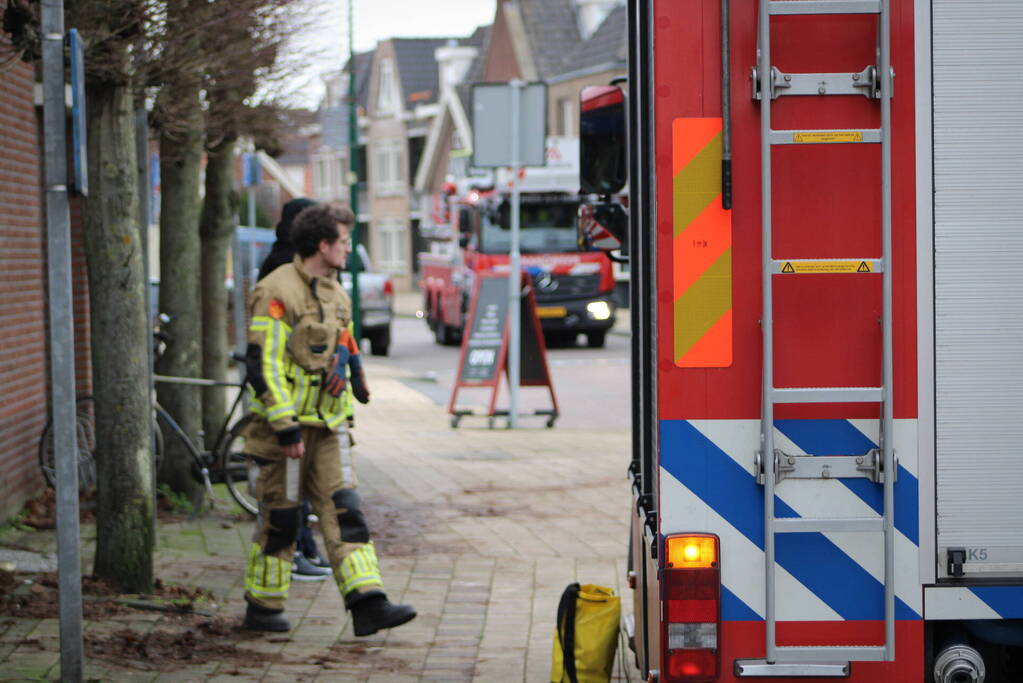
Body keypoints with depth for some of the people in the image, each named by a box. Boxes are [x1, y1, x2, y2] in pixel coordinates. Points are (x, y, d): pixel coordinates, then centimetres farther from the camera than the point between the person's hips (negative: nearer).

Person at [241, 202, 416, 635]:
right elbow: (263, 364, -19)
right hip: (288, 426, -8)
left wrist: (354, 385, 18)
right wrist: (286, 428, -22)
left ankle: (368, 604, -6)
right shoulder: (278, 293, -15)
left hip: (325, 427, 8)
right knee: (280, 519, 0)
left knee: (343, 512, -1)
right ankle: (262, 609, 14)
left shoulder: (334, 295, 14)